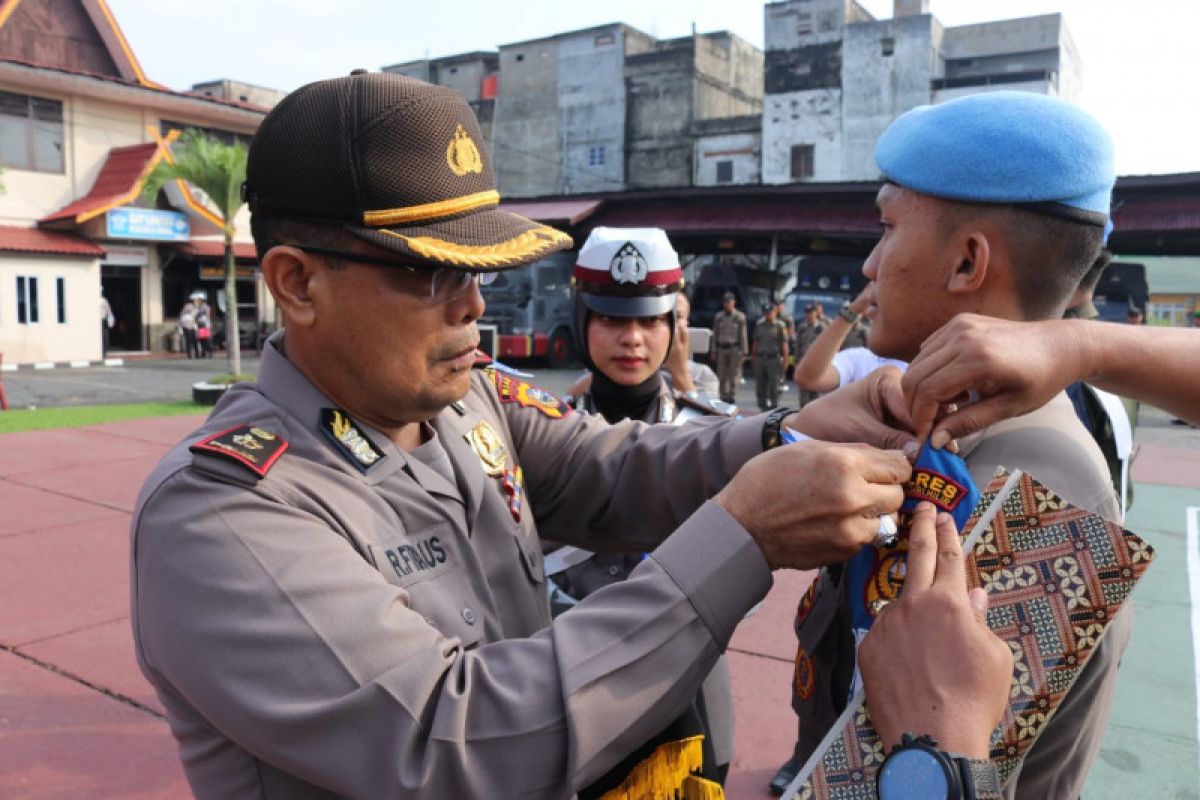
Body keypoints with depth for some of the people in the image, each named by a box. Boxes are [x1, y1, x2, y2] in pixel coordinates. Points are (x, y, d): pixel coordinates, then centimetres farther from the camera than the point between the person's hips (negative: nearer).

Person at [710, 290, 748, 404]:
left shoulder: (740, 317, -1)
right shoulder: (718, 317, 8)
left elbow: (743, 335, -2)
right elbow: (715, 335, 10)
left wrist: (744, 353, -6)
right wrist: (713, 352, 5)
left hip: (735, 349, -3)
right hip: (721, 349, 3)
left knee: (733, 376, -3)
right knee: (722, 376, 4)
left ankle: (732, 398, 2)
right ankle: (723, 398, 10)